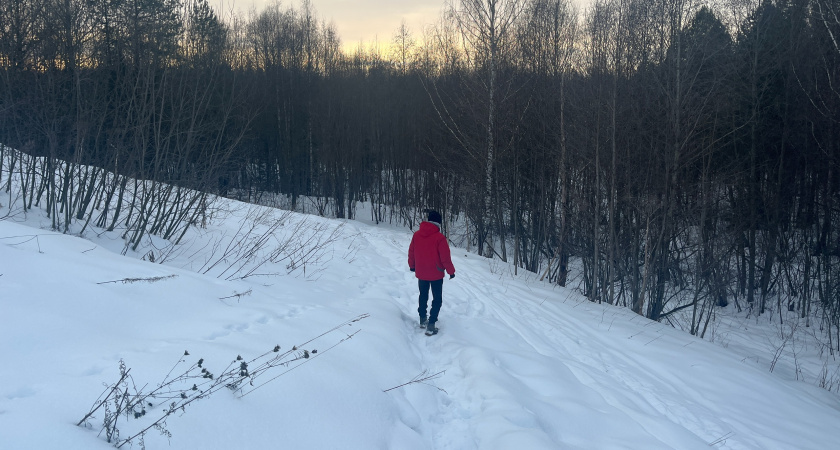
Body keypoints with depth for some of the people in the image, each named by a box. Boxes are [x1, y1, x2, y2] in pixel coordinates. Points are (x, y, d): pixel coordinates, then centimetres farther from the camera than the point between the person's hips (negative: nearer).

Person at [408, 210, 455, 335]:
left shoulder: (416, 235, -6)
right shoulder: (439, 237, -21)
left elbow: (411, 252, 5)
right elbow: (445, 257, -17)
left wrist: (412, 265, 22)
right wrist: (451, 271, -3)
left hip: (421, 273, 5)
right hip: (436, 274, -5)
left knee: (423, 296, 23)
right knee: (437, 299, 7)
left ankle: (422, 320, 34)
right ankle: (431, 325, 0)